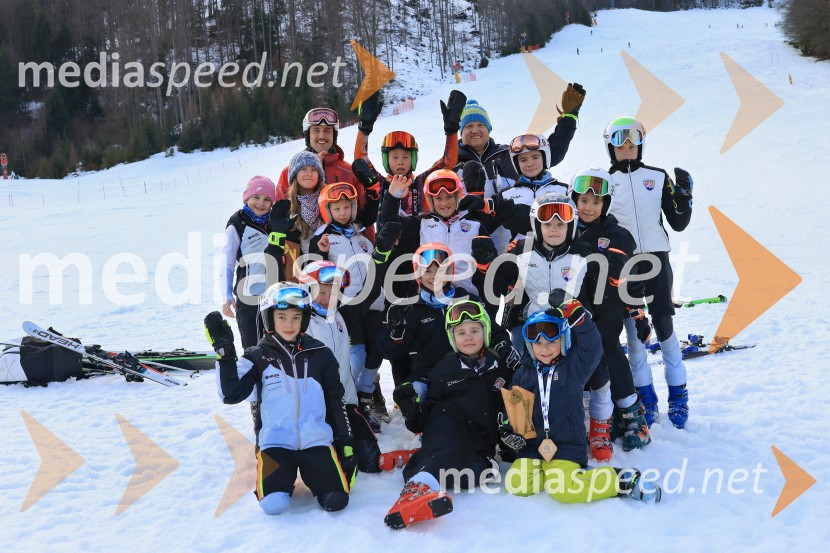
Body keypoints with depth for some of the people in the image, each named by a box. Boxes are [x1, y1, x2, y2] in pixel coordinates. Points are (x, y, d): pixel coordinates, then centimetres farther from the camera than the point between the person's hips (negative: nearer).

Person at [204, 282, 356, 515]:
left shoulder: (320, 354, 4)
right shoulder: (257, 357, 1)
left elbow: (336, 401, 12)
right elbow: (231, 395, -12)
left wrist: (346, 443, 9)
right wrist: (224, 352, -19)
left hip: (317, 441, 1)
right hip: (275, 443, -1)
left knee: (336, 501, -16)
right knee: (274, 504, -22)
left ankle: (310, 472, 14)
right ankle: (284, 475, 11)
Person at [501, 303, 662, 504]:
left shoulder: (574, 367, 3)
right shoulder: (523, 373, 10)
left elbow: (591, 346, -12)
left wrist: (577, 317, -22)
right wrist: (508, 428, -1)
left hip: (566, 447, -4)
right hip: (531, 447, 4)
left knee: (563, 490, -27)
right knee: (516, 484, -19)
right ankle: (553, 472, 5)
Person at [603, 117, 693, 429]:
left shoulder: (658, 177, 7)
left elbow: (678, 224, 6)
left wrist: (684, 194, -8)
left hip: (655, 257, 0)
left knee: (664, 326, -1)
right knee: (633, 329, 4)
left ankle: (678, 394, 12)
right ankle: (646, 396, 14)